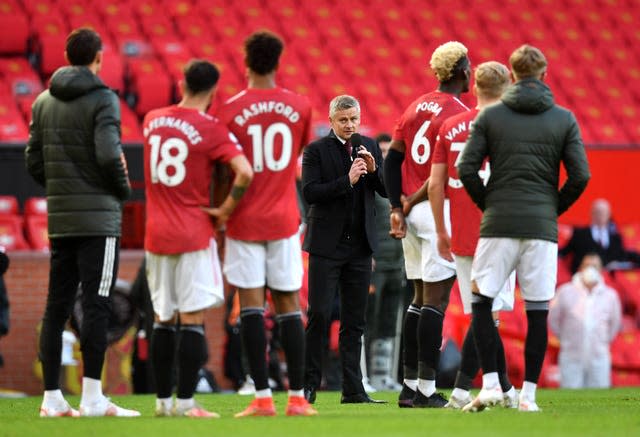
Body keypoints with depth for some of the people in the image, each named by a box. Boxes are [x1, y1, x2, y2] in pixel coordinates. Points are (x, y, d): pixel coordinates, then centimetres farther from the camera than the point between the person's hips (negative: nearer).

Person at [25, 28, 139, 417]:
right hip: (98, 218, -6)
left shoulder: (43, 102, 10)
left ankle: (52, 398, 8)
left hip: (59, 220, 6)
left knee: (57, 306, 7)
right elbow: (109, 155, -19)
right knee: (97, 305, -5)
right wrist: (123, 189, -2)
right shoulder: (102, 99, -9)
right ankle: (92, 398, -9)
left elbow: (33, 160, 9)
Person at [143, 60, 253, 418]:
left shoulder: (152, 120, 7)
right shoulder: (210, 129, -9)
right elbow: (244, 173, -21)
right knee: (193, 319, -4)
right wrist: (225, 211, -8)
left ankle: (163, 400, 15)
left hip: (156, 234, 5)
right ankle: (185, 402, -8)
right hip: (194, 235, -5)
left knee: (163, 320, 12)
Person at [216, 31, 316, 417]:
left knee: (251, 305, -3)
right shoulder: (300, 106, 2)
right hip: (284, 219, 2)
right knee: (289, 305, 6)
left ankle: (263, 397, -9)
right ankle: (297, 397, 3)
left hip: (245, 221, -2)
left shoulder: (232, 109, -6)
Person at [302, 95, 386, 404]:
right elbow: (310, 192, -13)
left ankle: (352, 390, 7)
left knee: (354, 320, 6)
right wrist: (347, 181, -20)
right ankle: (310, 382, 2)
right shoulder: (316, 150, -2)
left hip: (360, 245, 4)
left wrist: (374, 170, -10)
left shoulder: (369, 147, 10)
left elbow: (386, 191, 9)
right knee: (319, 314, -7)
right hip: (326, 245, -4)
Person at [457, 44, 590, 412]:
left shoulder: (490, 115, 3)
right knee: (538, 312, 4)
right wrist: (555, 208, 12)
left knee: (481, 302, 8)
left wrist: (488, 204, 10)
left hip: (498, 225, -1)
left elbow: (467, 168, -3)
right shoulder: (564, 119, 4)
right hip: (542, 227, 1)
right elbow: (580, 175, -1)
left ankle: (491, 384, -4)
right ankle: (528, 394, 2)